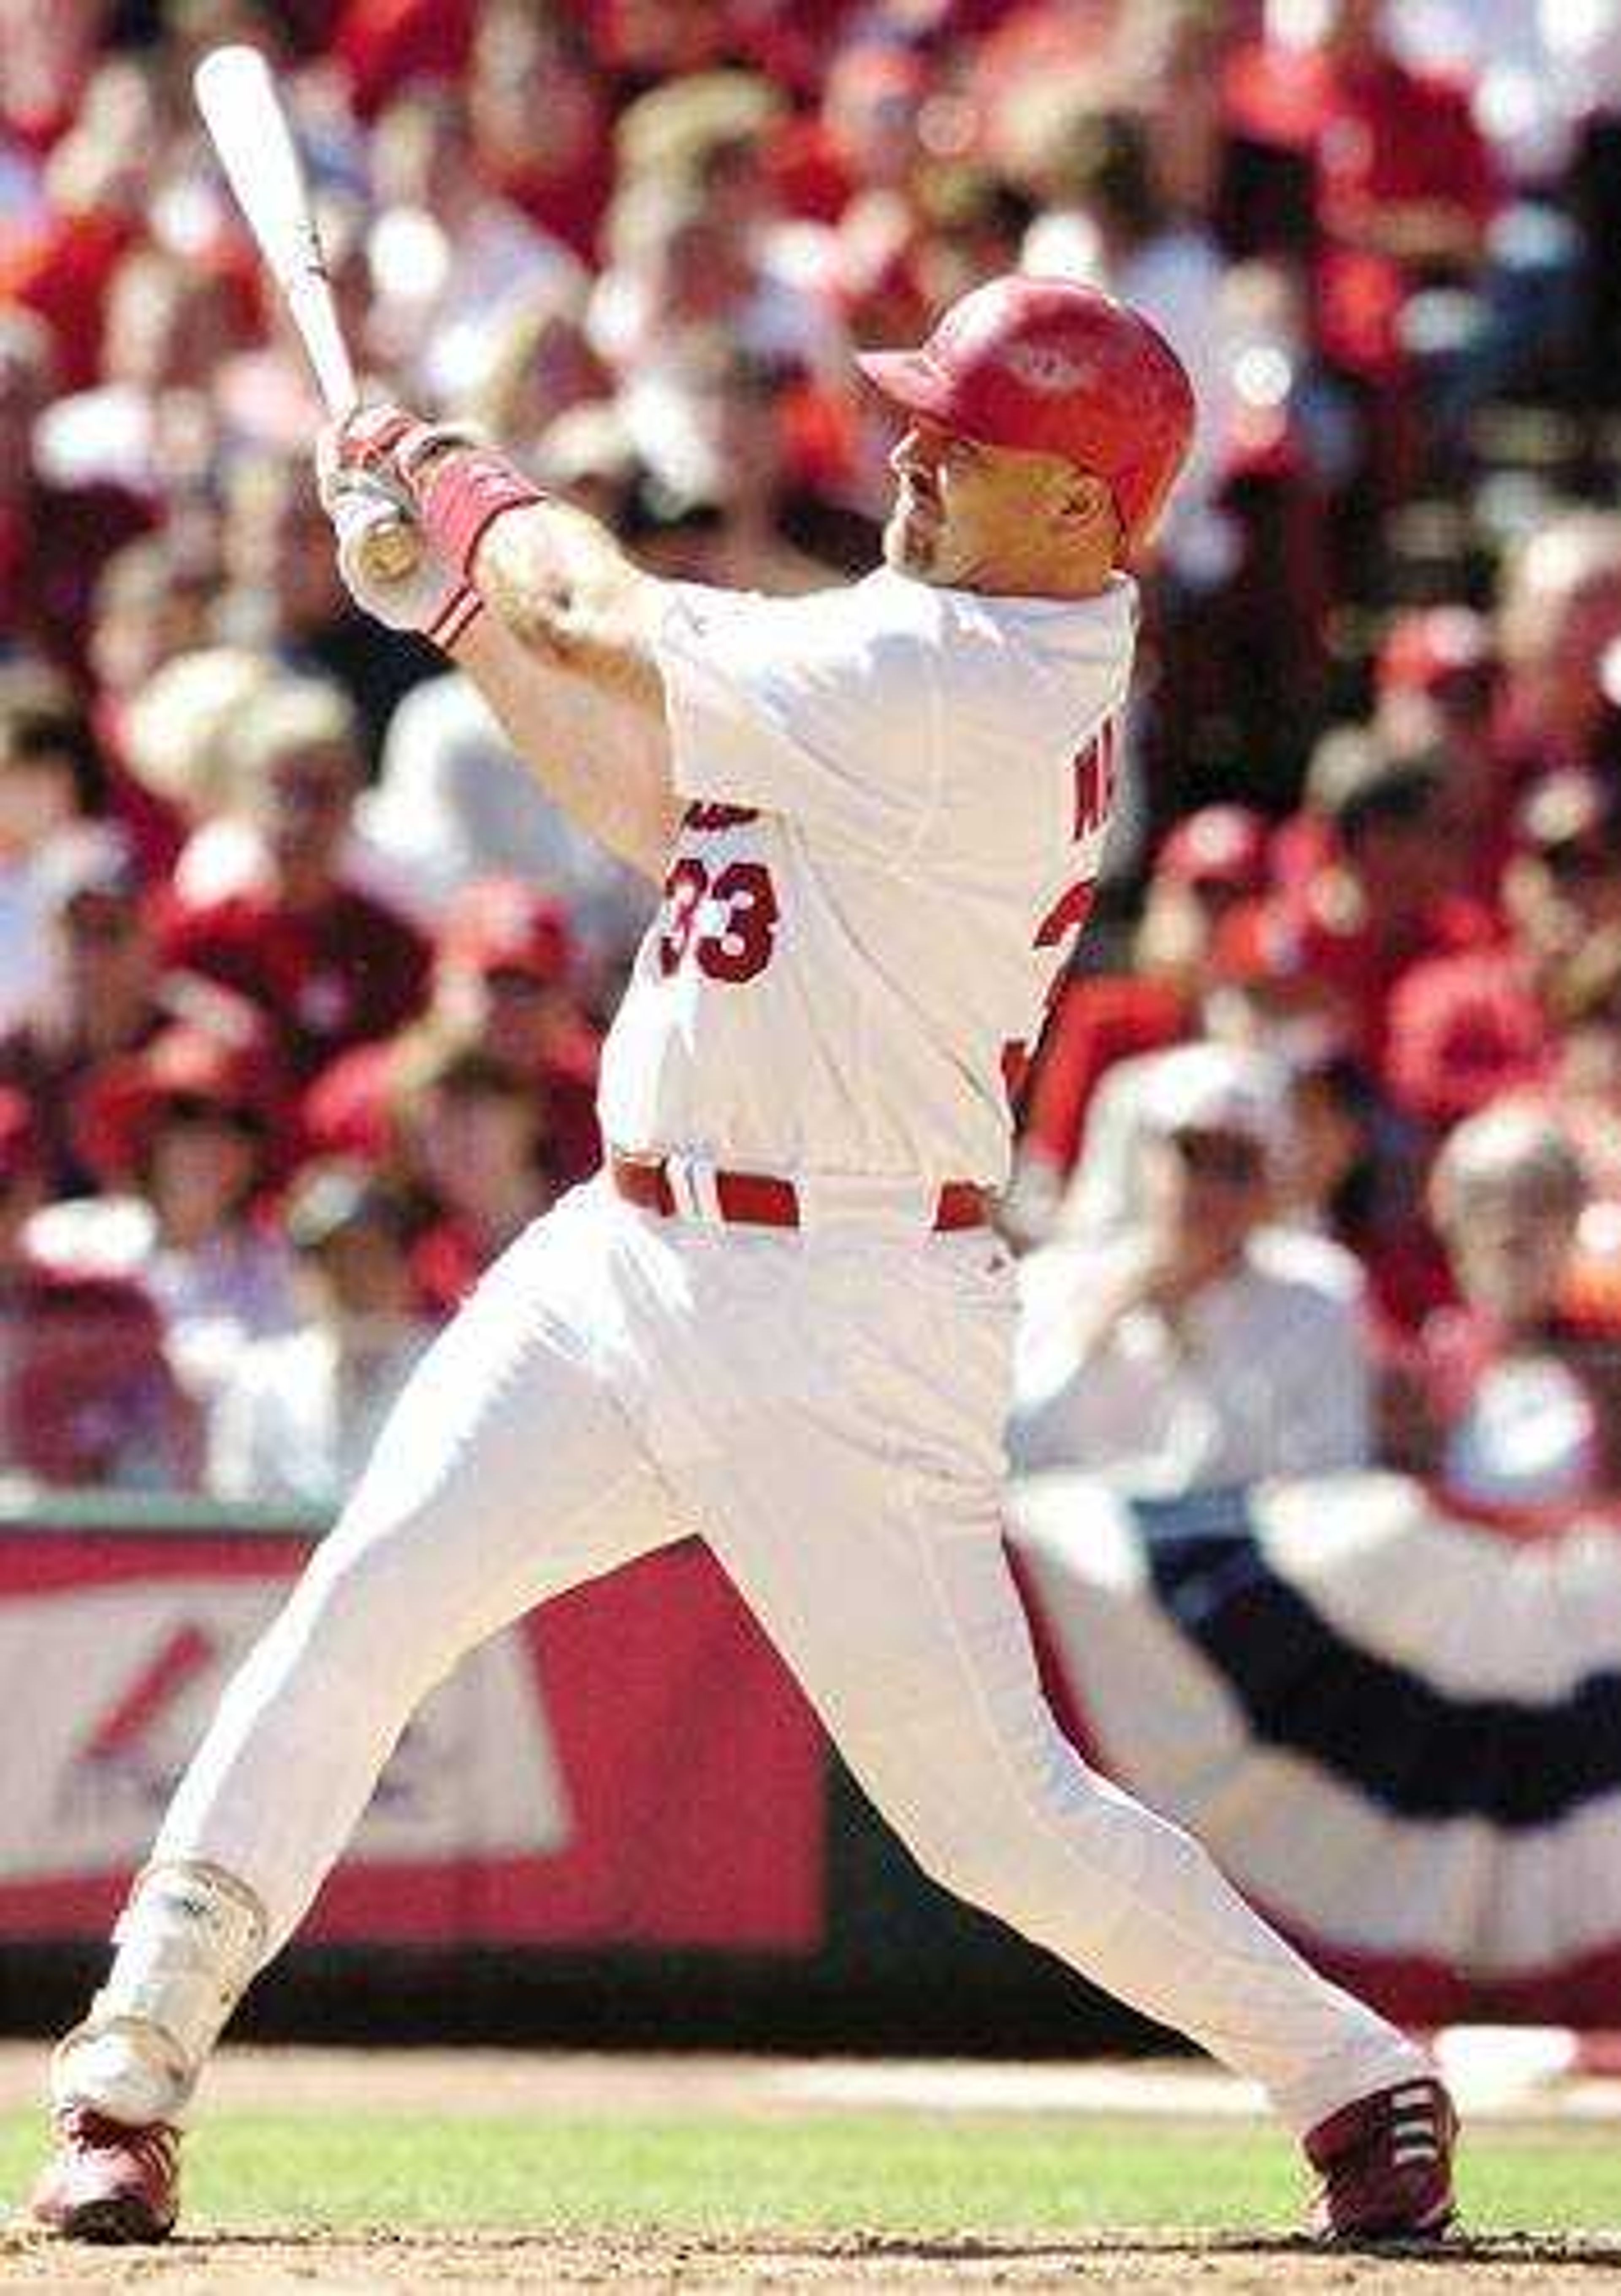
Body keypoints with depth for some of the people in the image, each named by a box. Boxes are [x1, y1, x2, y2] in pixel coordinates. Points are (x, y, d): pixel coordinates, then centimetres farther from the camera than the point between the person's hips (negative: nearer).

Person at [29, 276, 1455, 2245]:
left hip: (844, 1323, -9)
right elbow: (653, 804, 20)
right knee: (365, 1605, -4)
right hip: (624, 1263, 9)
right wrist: (446, 586, 16)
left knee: (993, 1808, -5)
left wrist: (484, 499, 7)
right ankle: (132, 2073, -1)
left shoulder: (971, 692, -20)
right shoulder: (923, 649, 11)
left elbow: (601, 632, -13)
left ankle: (1353, 2082, 13)